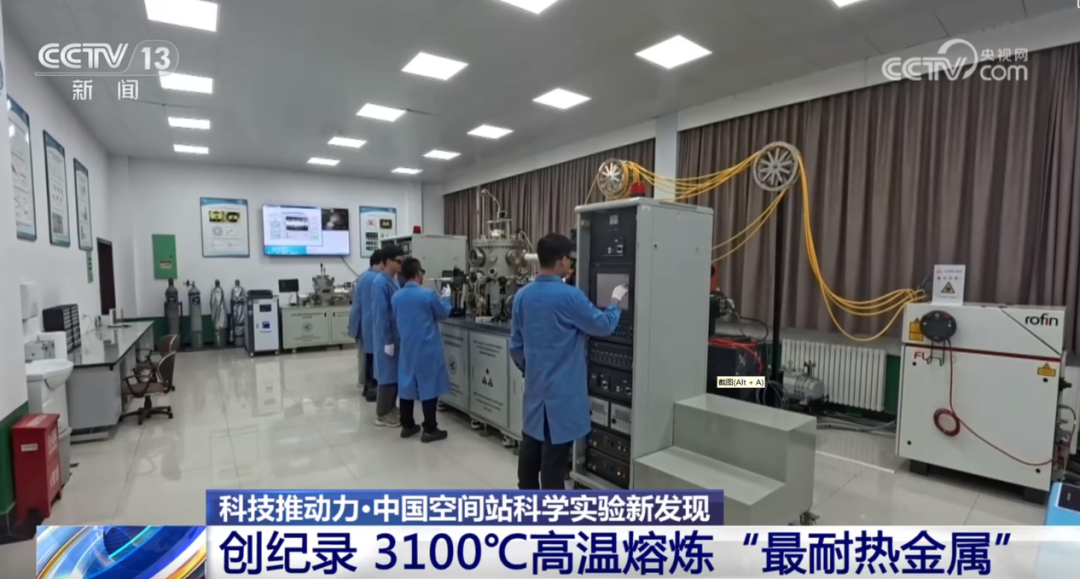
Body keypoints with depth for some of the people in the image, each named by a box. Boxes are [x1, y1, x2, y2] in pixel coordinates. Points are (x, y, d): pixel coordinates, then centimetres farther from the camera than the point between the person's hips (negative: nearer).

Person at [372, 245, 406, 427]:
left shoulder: (394, 280, 9)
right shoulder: (381, 283, -19)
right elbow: (381, 314, -21)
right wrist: (387, 341, -20)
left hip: (396, 335, 9)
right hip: (387, 337, -9)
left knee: (396, 373, 16)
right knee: (387, 374, 0)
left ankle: (391, 408, 29)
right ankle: (382, 414, 12)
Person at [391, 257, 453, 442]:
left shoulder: (396, 297, -1)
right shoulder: (428, 294, -16)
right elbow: (443, 313, 0)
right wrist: (446, 297, 17)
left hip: (407, 348, 6)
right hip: (427, 349, -5)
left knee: (406, 385, 13)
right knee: (429, 387, 2)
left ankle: (407, 426, 24)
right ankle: (430, 430, 7)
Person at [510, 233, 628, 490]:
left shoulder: (522, 295, 1)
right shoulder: (569, 296, -19)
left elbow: (515, 344, 8)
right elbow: (603, 325, -7)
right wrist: (616, 300, 10)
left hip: (535, 385, 7)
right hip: (562, 389, -7)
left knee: (531, 445, 19)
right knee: (555, 452, 4)